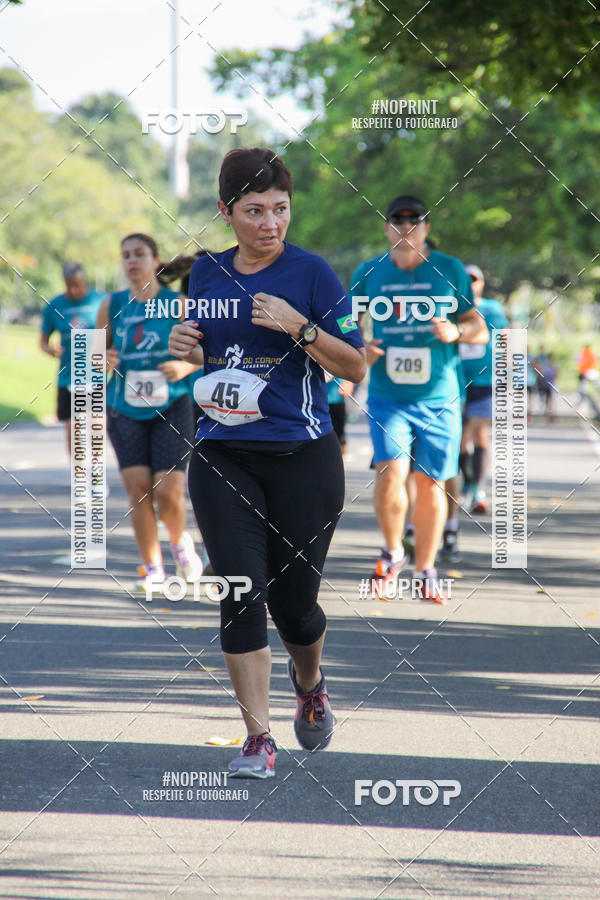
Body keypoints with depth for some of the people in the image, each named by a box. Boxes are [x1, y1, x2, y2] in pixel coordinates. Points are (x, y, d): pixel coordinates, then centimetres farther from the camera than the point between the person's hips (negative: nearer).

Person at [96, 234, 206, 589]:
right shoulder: (112, 305, 3)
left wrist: (186, 366, -17)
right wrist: (103, 359, -10)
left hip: (171, 408, -2)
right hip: (126, 410, 2)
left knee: (168, 493, -11)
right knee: (138, 490, -8)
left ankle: (181, 543, 21)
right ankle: (152, 568, 6)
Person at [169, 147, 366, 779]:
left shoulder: (310, 272, -4)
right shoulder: (206, 274, 8)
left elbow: (355, 367, -6)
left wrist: (298, 326, -19)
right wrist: (184, 347, 1)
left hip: (303, 459, -2)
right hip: (223, 459, 2)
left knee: (293, 599, 4)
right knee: (242, 590, -10)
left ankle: (309, 682, 38)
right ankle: (258, 739, -6)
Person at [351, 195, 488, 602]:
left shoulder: (450, 270, 4)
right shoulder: (368, 273, 5)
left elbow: (479, 328, 8)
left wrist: (456, 331, -14)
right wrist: (358, 350, -5)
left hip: (438, 398, 1)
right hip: (387, 396, 0)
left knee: (430, 482, 4)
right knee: (390, 471, -19)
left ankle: (425, 571, 20)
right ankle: (392, 553, 6)